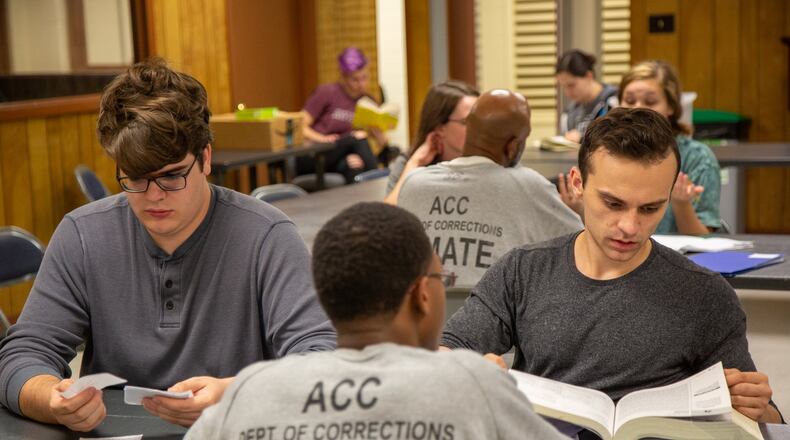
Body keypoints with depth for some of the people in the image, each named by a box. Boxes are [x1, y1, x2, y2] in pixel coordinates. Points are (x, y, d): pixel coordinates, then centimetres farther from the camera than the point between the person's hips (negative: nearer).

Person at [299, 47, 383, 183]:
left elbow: (382, 142, 10)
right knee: (358, 138, -29)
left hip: (342, 160, 3)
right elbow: (302, 127, -5)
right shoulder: (326, 92, -5)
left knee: (355, 166, -35)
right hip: (310, 159, -3)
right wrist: (322, 138, -23)